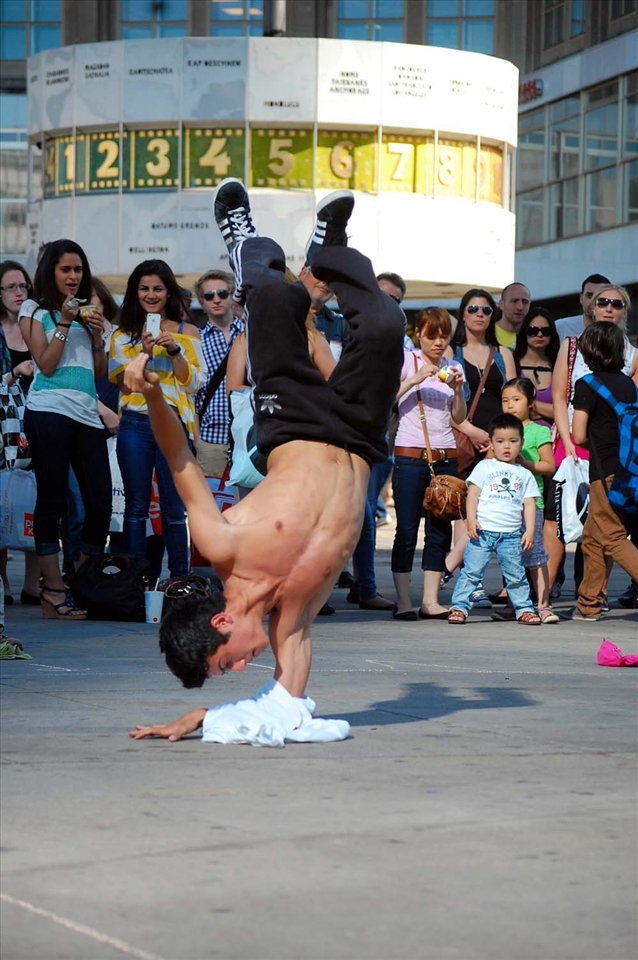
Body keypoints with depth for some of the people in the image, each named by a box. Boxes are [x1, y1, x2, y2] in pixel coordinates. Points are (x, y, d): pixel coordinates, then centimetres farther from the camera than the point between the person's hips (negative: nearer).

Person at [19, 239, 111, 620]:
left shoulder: (86, 312, 21)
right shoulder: (35, 311, 7)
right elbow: (46, 364, -4)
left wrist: (96, 333, 4)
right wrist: (65, 323, -8)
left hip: (87, 413, 5)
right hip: (49, 411, -5)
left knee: (101, 502, -3)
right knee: (53, 498, -7)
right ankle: (54, 590, -6)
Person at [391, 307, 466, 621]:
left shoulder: (453, 367, 13)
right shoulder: (407, 361, 2)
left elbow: (459, 417, 11)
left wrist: (458, 388, -5)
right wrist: (416, 379, -18)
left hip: (445, 456, 4)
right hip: (410, 454, -4)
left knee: (440, 530, 4)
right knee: (407, 531, -5)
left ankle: (430, 601, 8)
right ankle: (403, 602, -2)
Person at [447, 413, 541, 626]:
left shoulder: (525, 475, 14)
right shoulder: (484, 467, 8)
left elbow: (529, 504, 10)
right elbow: (473, 494, 1)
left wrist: (529, 531, -1)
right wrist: (471, 520, -11)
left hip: (511, 534, 2)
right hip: (483, 531, -2)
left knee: (516, 575, 6)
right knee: (471, 571, -5)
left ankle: (524, 609, 16)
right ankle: (459, 607, -1)